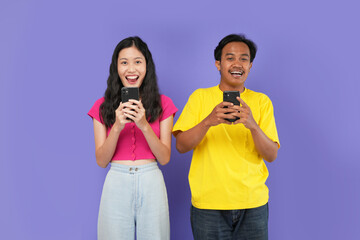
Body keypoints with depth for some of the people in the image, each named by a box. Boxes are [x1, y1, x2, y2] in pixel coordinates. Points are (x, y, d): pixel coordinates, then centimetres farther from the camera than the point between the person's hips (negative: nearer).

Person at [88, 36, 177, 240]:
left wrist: (144, 125, -16)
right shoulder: (103, 106, 4)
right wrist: (117, 127, -15)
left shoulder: (163, 104, 3)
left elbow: (165, 158, -2)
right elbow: (101, 160, 0)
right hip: (116, 182, 0)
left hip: (151, 183, 0)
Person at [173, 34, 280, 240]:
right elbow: (181, 146, -6)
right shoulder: (200, 97, 3)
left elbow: (272, 155, -2)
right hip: (208, 203, -1)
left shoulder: (262, 101, 5)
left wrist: (253, 126, -21)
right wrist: (208, 121, -23)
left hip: (253, 203, 1)